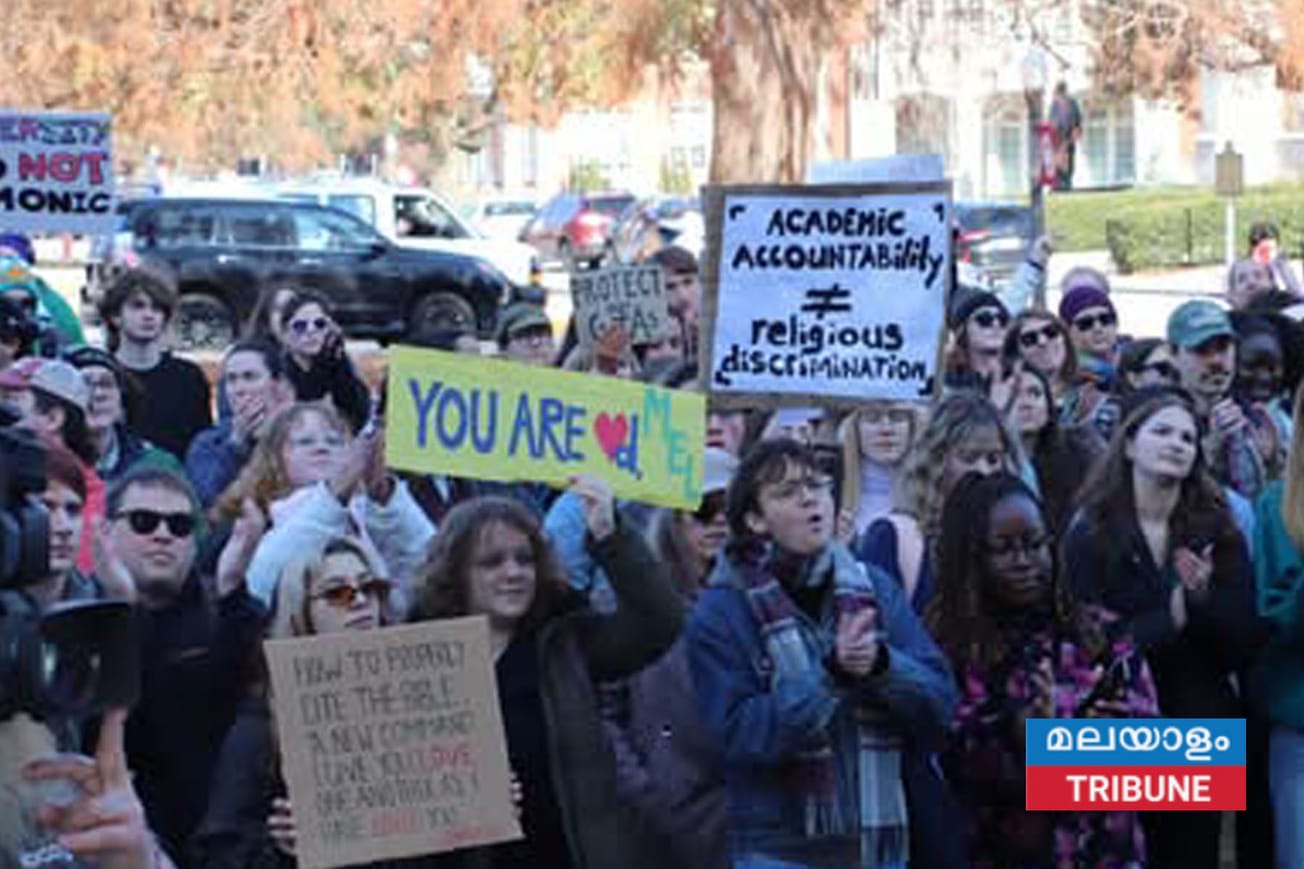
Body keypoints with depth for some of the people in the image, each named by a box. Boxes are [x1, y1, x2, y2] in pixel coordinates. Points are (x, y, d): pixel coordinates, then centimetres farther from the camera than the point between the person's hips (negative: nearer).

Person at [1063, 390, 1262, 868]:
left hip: (1201, 733, 3)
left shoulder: (1219, 534, 6)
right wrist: (1172, 617, -18)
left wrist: (1204, 599, -17)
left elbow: (1244, 645, 0)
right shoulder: (1089, 535, -2)